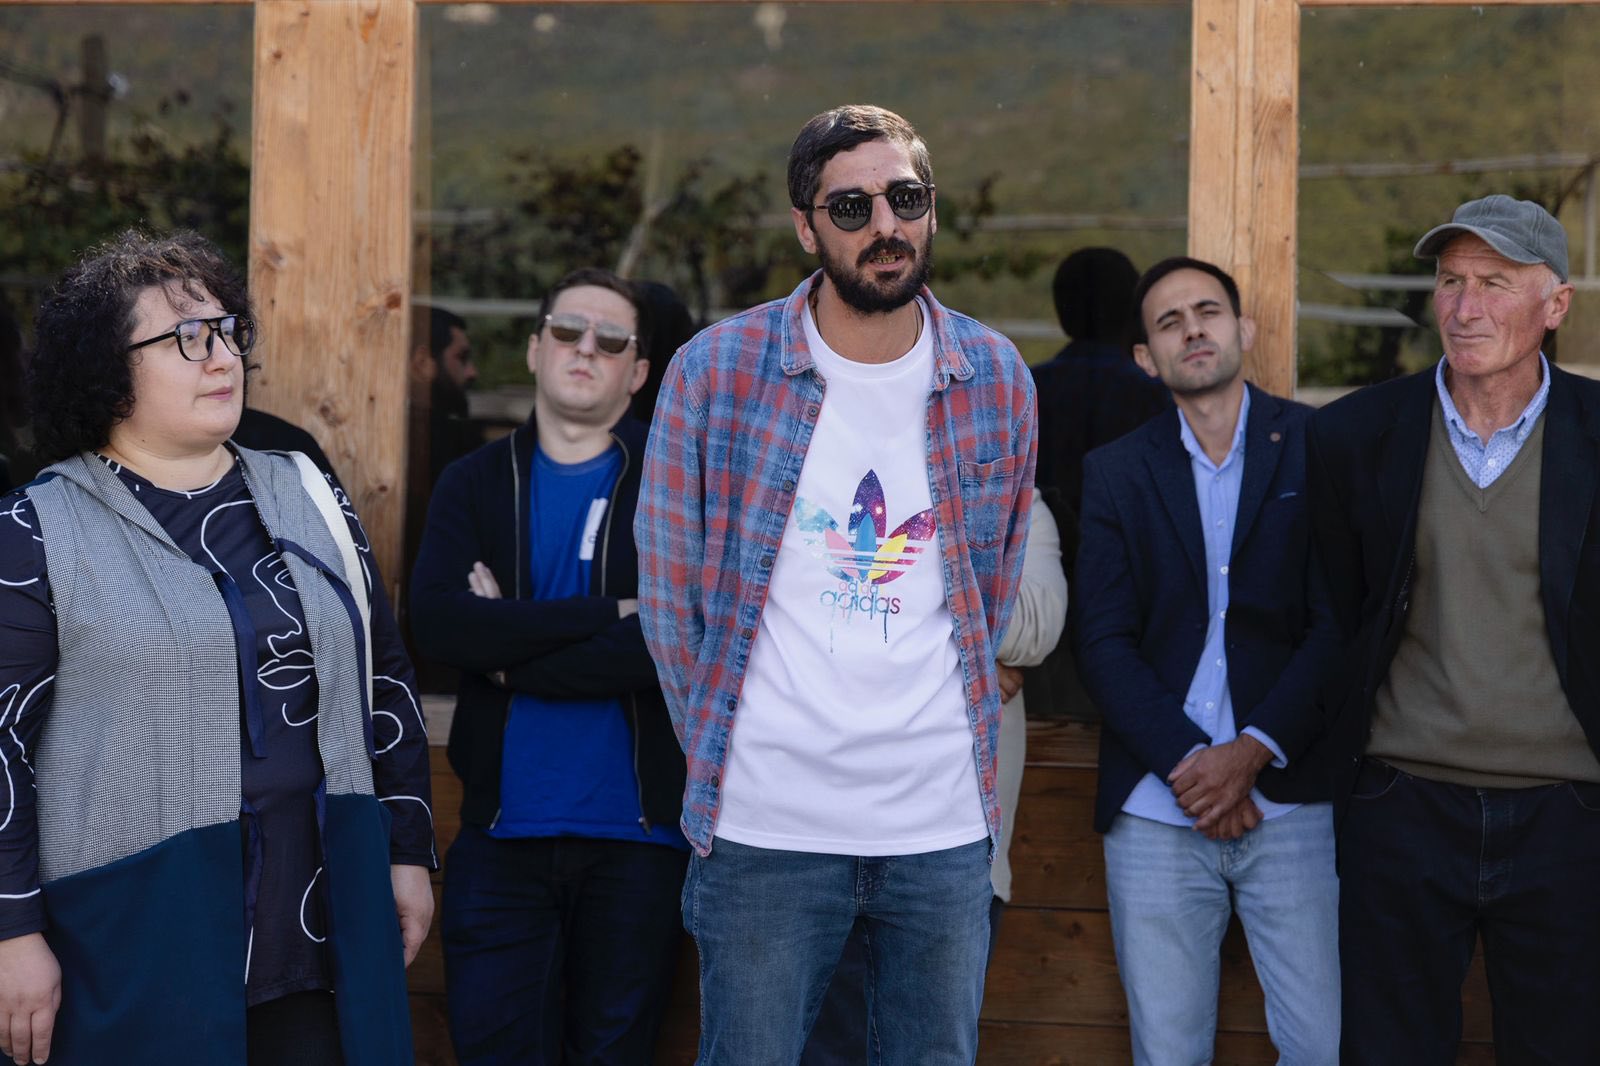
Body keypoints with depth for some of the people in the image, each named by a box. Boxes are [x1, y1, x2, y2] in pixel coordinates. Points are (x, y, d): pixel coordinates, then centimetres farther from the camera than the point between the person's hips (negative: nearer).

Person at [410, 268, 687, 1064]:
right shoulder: (475, 483, 7)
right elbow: (438, 622, -10)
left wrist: (513, 655, -11)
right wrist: (607, 615, -15)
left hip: (637, 829, -2)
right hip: (501, 827, 2)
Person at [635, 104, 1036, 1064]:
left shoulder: (995, 378, 5)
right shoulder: (715, 371, -3)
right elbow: (669, 584, 3)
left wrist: (951, 725, 11)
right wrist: (724, 742, 2)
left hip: (943, 825, 2)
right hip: (766, 825, -2)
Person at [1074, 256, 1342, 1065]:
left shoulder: (1316, 449, 4)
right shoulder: (1115, 473, 11)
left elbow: (1340, 623, -2)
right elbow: (1104, 640, 3)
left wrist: (1252, 751, -11)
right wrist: (1183, 761, -10)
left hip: (1290, 799, -1)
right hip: (1155, 810, 2)